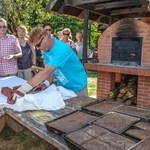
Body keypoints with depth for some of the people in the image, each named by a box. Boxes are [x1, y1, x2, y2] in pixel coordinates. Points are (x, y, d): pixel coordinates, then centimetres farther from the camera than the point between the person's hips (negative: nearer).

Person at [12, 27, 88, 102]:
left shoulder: (61, 49, -31)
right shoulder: (46, 49, -3)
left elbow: (45, 72, -39)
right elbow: (49, 70, 0)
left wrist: (23, 89, -42)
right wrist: (46, 82, -19)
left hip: (77, 88, -6)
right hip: (62, 87, 7)